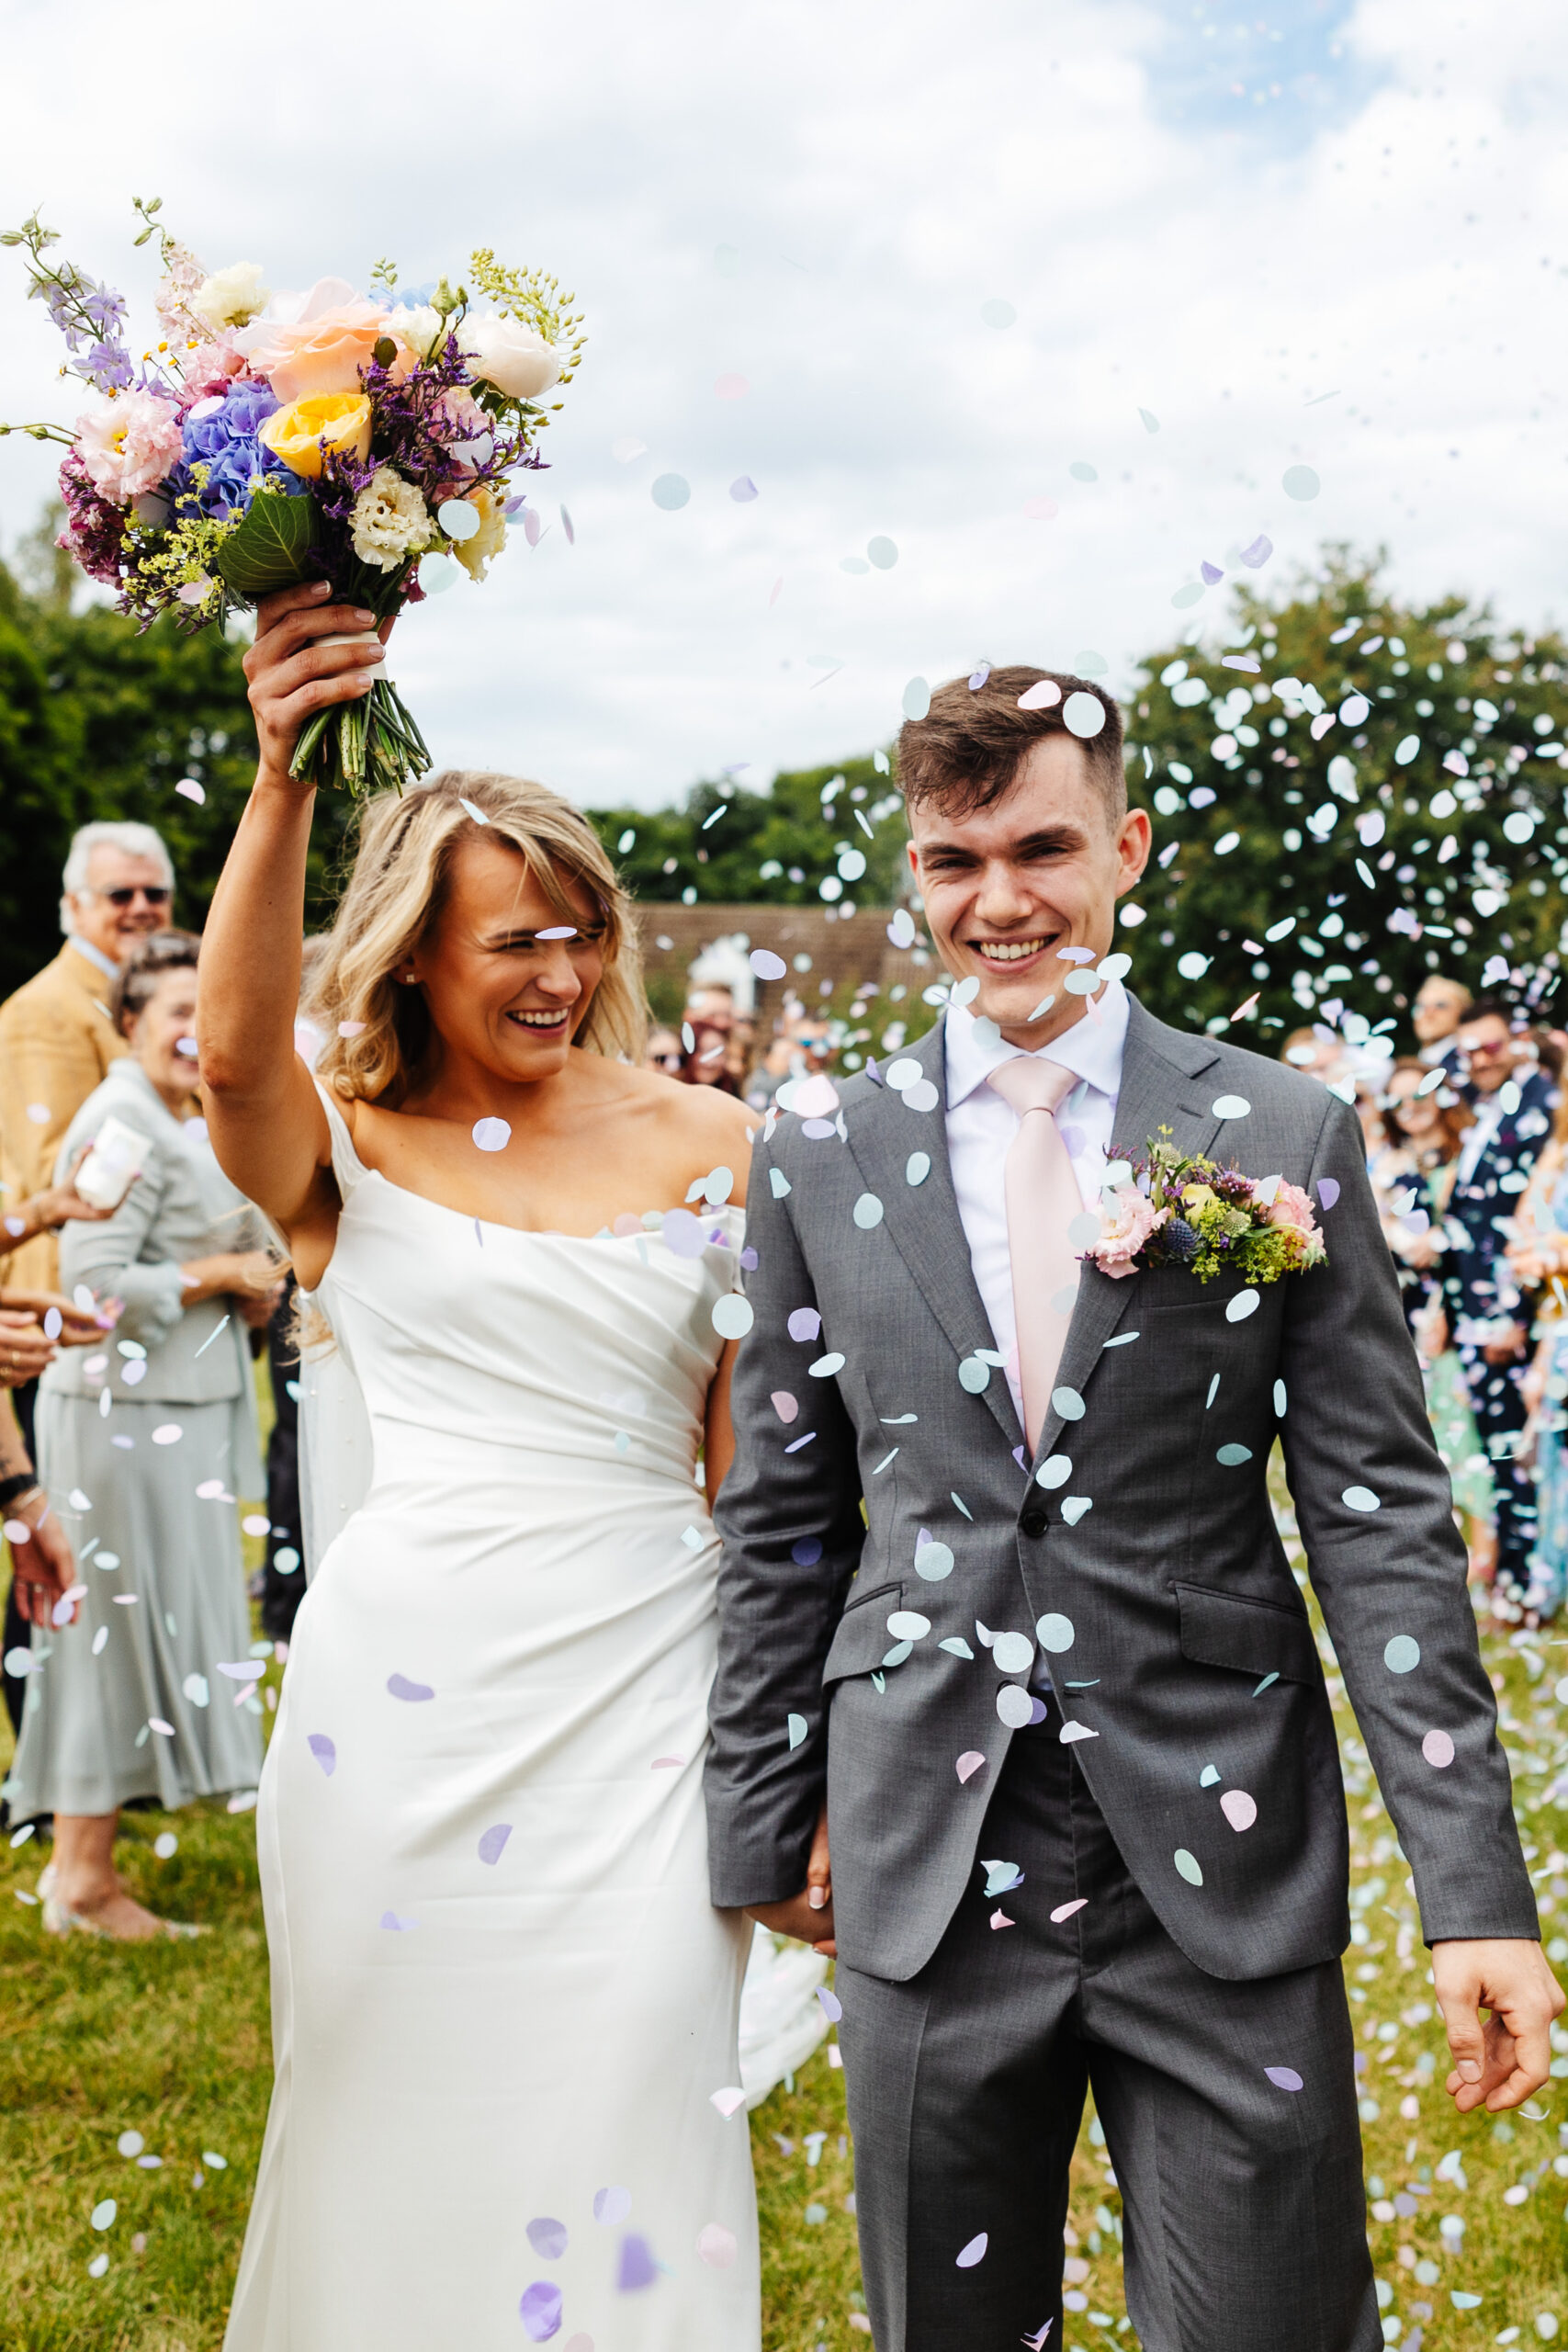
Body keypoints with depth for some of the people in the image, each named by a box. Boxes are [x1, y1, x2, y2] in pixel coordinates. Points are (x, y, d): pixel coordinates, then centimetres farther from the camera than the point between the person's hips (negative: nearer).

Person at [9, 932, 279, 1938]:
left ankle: (86, 1864, 22)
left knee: (132, 1626, 13)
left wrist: (251, 1283, 7)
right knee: (121, 1623, -4)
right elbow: (94, 1284, -24)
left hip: (184, 1406, 10)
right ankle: (83, 1880, 5)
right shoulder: (123, 1122, -16)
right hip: (126, 1411, -10)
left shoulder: (193, 1120, 15)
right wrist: (222, 1273, -14)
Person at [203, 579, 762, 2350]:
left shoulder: (704, 1143, 4)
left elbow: (763, 1467, 3)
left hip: (644, 1688, 0)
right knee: (392, 2114, 12)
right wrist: (283, 779, -34)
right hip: (402, 1688, 0)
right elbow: (234, 1046, -22)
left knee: (625, 2132, -2)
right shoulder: (343, 1146, 2)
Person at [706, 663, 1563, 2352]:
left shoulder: (1284, 1138, -1)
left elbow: (1381, 1516, -3)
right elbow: (780, 1525, 10)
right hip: (923, 1875, 2)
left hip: (1223, 1863, -1)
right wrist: (762, 1825, 9)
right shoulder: (817, 1166, 4)